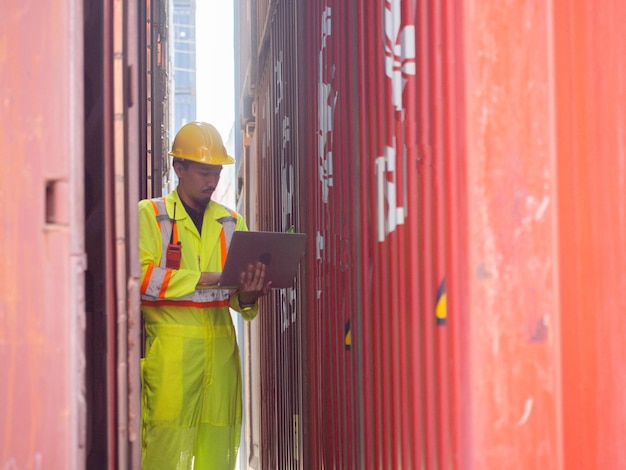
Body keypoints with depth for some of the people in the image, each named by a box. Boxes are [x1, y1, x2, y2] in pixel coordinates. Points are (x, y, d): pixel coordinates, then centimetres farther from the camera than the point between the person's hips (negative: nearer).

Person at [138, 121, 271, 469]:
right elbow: (142, 277, -10)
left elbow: (238, 300, 14)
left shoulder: (232, 222, 17)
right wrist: (207, 278, -15)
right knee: (168, 442, -9)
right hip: (171, 345, -4)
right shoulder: (150, 215, 4)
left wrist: (247, 295, -11)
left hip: (221, 345, 4)